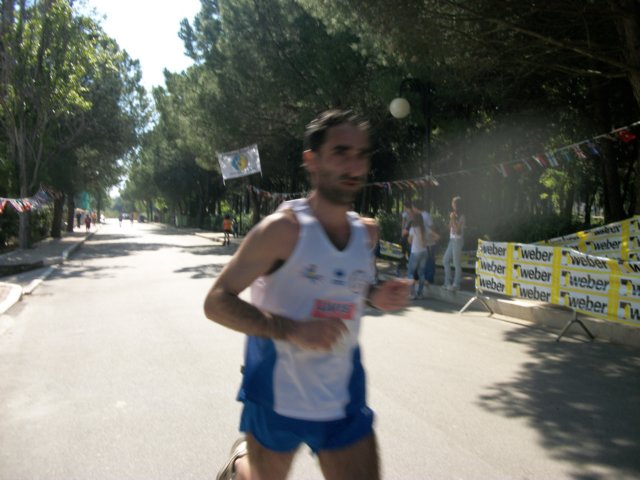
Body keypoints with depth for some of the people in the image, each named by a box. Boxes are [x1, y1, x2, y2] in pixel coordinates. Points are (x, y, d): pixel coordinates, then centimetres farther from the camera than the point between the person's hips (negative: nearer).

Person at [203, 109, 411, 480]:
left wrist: (375, 296, -2)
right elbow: (216, 302, -17)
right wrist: (291, 330, -30)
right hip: (277, 397, -4)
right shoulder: (283, 229, -18)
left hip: (345, 400, 4)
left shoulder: (368, 233, -1)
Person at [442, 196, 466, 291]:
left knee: (456, 263, -6)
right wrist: (451, 219, 1)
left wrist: (453, 219, -16)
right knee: (445, 260, 10)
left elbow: (457, 231, -17)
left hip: (457, 241, -9)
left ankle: (456, 284, 0)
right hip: (452, 240, 9)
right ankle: (448, 282, 18)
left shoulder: (461, 217, -10)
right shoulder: (454, 215, 13)